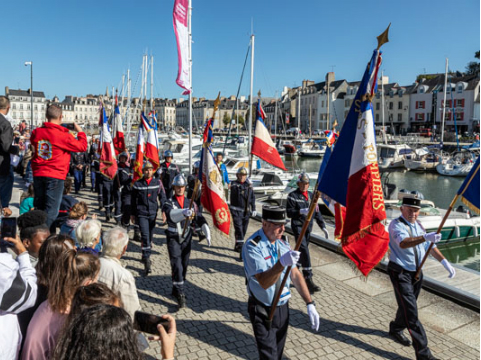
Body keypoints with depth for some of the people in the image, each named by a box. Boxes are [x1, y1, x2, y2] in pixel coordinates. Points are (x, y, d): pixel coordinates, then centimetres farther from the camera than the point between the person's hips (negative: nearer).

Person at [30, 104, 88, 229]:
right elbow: (82, 146, -7)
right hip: (55, 176, -6)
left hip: (38, 174, 6)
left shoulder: (36, 132, 2)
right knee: (52, 210, 1)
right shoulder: (64, 135, -14)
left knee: (38, 207, 19)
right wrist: (80, 131, 7)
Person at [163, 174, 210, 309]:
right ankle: (180, 294, -2)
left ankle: (176, 290, 30)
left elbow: (199, 217, 1)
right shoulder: (169, 203, -5)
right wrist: (184, 212, -49)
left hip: (187, 238, 4)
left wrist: (206, 231, -15)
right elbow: (171, 214, -28)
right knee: (177, 266, -11)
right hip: (173, 238, -4)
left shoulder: (190, 203, 8)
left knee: (184, 266, 11)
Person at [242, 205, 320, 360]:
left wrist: (310, 304, -2)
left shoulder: (283, 243, 0)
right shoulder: (252, 246, -22)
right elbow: (264, 282, -30)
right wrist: (282, 263, -47)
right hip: (262, 311, -6)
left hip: (283, 307, 6)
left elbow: (295, 274, 3)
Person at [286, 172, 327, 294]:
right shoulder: (293, 196, -5)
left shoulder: (311, 196, 12)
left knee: (302, 250, 12)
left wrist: (323, 226, 9)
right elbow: (289, 212, -10)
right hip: (298, 226, -6)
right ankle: (308, 279, -17)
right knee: (304, 250, -16)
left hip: (308, 227, 6)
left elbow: (317, 212, 14)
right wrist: (300, 211, -27)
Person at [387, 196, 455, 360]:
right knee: (410, 311, -8)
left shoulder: (418, 225, 7)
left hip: (416, 272, 8)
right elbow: (403, 243, -39)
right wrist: (425, 237, -54)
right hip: (400, 273, -8)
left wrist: (444, 262, -2)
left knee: (408, 305, 22)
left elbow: (430, 245, 12)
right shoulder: (396, 224, -19)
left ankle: (396, 329, 45)